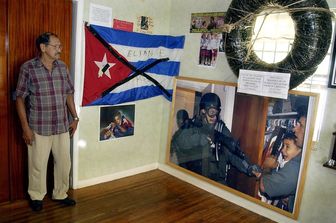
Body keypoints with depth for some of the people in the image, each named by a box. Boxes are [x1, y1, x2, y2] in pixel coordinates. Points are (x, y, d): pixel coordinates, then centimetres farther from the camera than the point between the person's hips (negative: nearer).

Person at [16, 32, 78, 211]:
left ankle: (60, 194, 33)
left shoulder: (62, 66, 4)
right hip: (39, 127, -4)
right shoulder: (28, 68, -10)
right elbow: (20, 98, -8)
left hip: (62, 125, 4)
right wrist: (25, 126, -11)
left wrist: (75, 117, 9)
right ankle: (36, 196, 33)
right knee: (38, 164, 10)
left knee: (64, 162, 13)